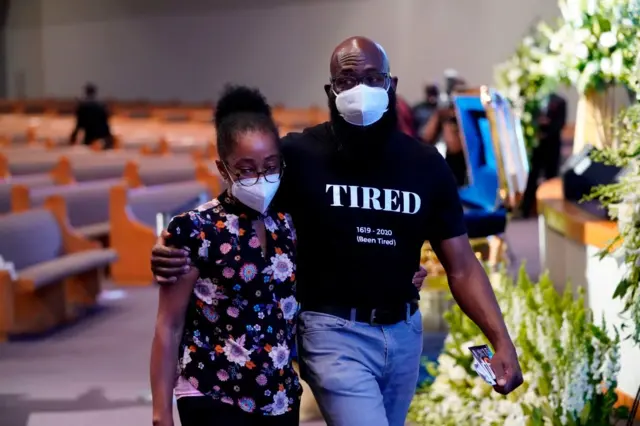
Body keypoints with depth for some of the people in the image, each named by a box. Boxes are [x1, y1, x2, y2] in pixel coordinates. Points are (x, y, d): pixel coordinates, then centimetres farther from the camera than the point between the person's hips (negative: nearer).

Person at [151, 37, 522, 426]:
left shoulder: (425, 163, 1)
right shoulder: (299, 154, -10)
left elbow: (461, 265, 2)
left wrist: (501, 340, -9)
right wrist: (175, 247, -25)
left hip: (404, 332, 5)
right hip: (334, 333, -5)